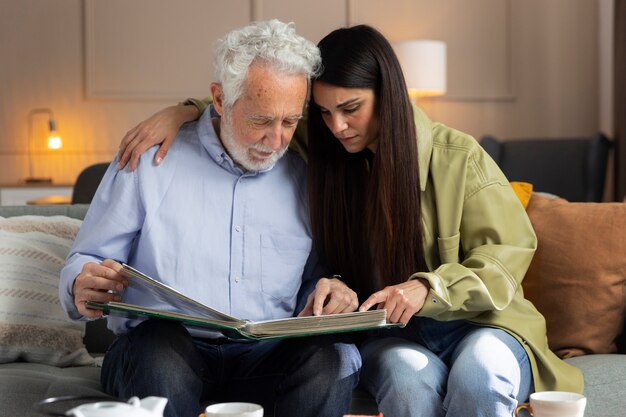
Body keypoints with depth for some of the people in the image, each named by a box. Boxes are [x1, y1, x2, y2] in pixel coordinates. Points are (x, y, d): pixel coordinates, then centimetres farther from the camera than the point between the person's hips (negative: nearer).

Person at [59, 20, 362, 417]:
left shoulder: (305, 176, 12)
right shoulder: (151, 160, 4)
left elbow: (314, 277, 20)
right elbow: (84, 264, 7)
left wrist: (331, 288, -5)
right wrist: (83, 287, -17)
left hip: (269, 356, 3)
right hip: (159, 352, -2)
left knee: (332, 355, -29)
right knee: (160, 340, -37)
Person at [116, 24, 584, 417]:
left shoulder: (459, 157, -6)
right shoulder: (321, 151, 4)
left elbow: (508, 254, -6)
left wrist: (428, 288, -22)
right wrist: (183, 112, -1)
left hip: (476, 324, -1)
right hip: (388, 335, 1)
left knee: (480, 368, -37)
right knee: (409, 373, -36)